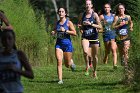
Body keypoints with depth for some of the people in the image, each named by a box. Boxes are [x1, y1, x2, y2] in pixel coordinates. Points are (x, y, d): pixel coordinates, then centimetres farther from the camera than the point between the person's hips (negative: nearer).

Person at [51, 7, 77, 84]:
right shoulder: (57, 23, 7)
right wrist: (53, 32, 1)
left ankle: (71, 62, 45)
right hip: (59, 44, 3)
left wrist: (65, 30, -19)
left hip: (67, 43, -3)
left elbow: (74, 33, -10)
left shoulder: (68, 22, -6)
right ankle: (60, 80, -14)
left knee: (67, 65, 6)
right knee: (59, 61, -15)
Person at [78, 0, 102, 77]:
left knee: (94, 56, 7)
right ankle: (87, 67, -7)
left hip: (94, 37, -1)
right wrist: (81, 27, -5)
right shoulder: (82, 15, 5)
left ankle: (94, 71, 27)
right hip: (85, 37, 1)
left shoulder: (95, 15, -3)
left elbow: (100, 27, -6)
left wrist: (91, 24, -16)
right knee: (85, 52, -27)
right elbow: (80, 26, 18)